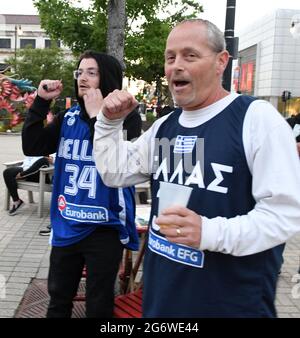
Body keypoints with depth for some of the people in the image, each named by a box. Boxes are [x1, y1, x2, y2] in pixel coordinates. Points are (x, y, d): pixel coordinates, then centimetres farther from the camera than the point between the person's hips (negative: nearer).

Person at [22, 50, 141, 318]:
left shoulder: (125, 117, -11)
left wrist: (97, 117, -24)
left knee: (98, 306, 15)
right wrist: (41, 102, -8)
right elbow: (32, 147, -2)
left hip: (105, 228, -4)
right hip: (66, 226, 5)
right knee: (58, 299, 22)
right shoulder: (69, 117, 4)